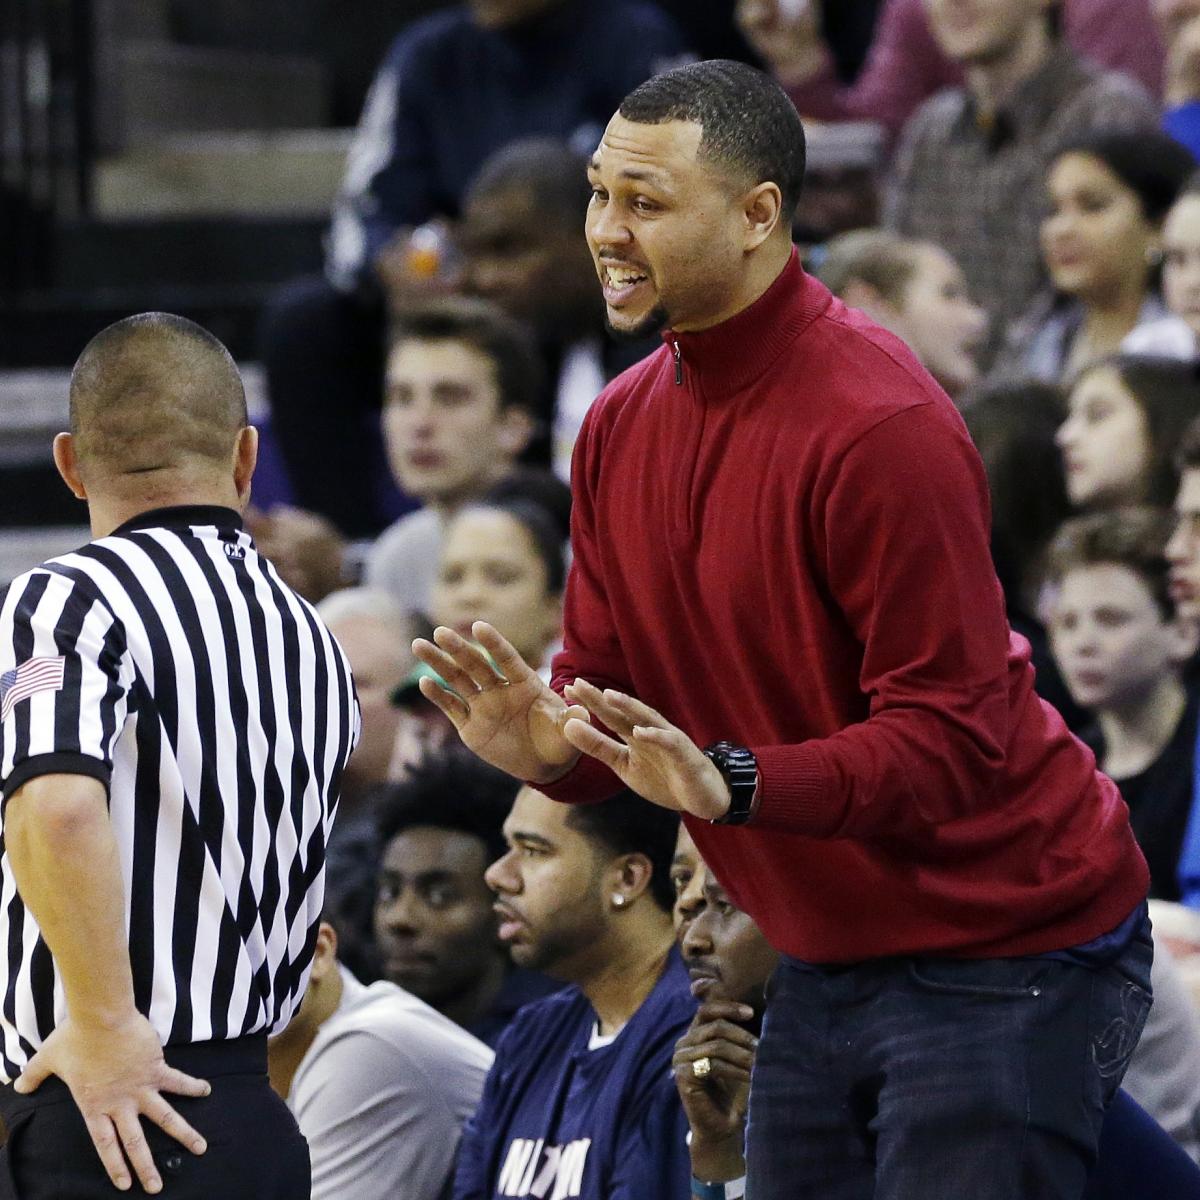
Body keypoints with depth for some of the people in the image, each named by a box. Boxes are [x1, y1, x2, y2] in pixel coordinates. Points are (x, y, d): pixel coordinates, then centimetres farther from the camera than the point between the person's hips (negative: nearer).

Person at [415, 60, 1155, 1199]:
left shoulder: (882, 428, -20)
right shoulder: (620, 426, 6)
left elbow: (950, 739, -23)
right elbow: (610, 684, 8)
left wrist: (733, 783, -34)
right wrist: (548, 743, -16)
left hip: (1001, 961, -8)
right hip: (824, 966, 8)